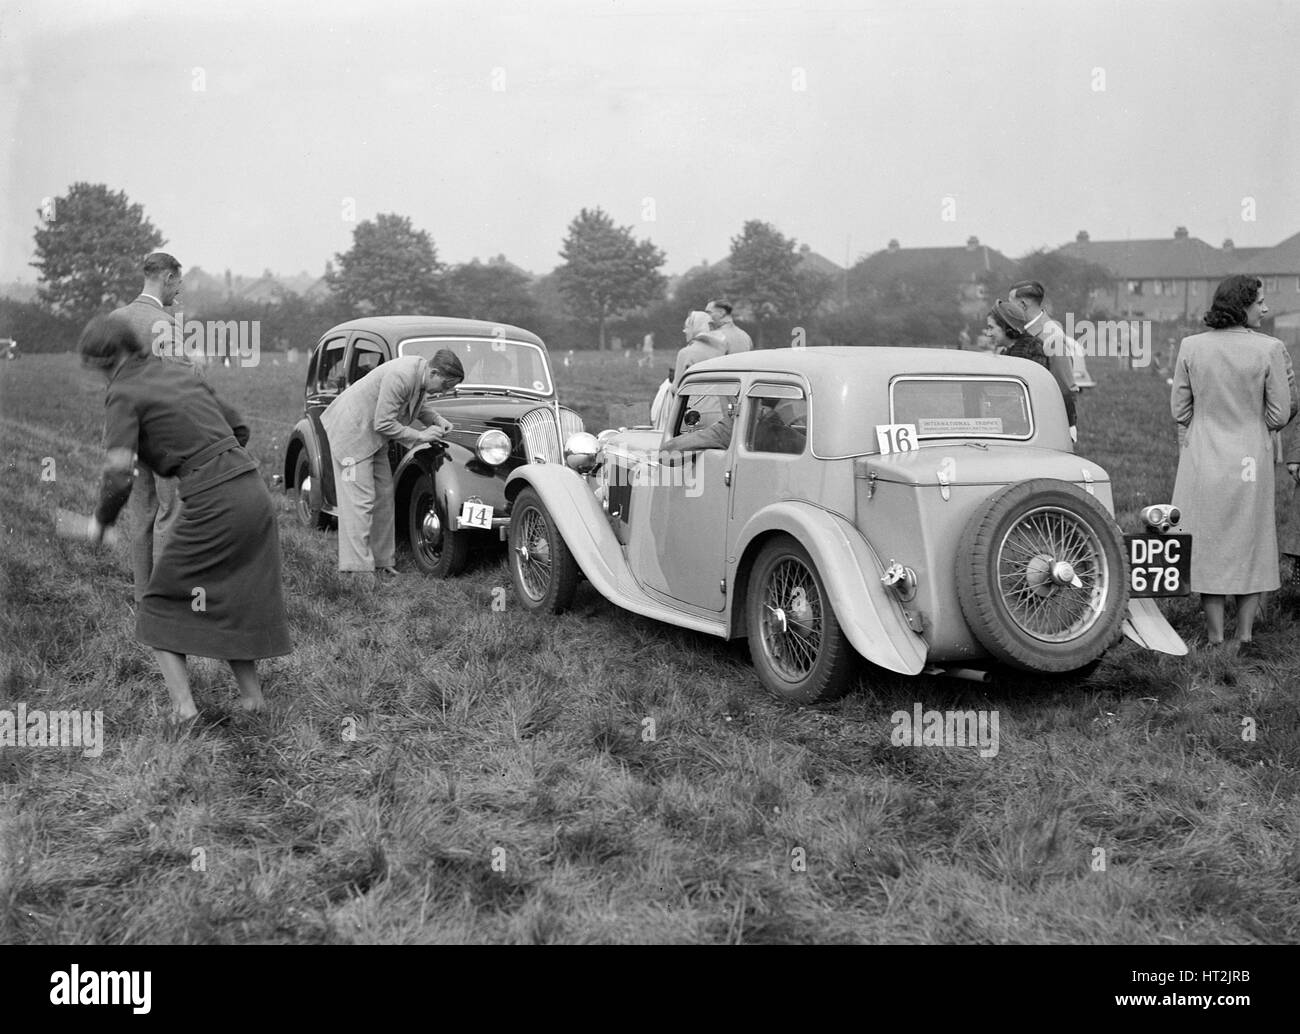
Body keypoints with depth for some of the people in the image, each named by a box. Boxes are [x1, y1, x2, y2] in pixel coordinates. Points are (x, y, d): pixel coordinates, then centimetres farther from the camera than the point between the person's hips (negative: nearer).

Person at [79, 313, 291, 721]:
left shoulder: (123, 394, -4)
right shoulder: (180, 373, 17)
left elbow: (118, 476, -14)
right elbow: (239, 427, 23)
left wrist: (101, 520, 3)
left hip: (211, 505, -7)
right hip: (253, 490, 7)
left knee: (160, 607, 10)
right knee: (233, 606, 21)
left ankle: (183, 707, 0)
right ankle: (252, 697, 20)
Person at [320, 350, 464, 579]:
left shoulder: (420, 369, -3)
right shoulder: (400, 377, -31)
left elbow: (420, 403, 18)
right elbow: (383, 424, -28)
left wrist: (437, 420, 0)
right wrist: (420, 435, -21)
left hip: (373, 436, 10)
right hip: (351, 430, -10)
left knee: (384, 496, 9)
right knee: (360, 499, -11)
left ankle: (382, 562, 15)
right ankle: (358, 568, -11)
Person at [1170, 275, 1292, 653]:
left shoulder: (1190, 347, -6)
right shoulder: (1269, 349, -12)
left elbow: (1179, 410, 1)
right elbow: (1279, 414, -6)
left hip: (1203, 458, 1)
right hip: (1251, 458, -1)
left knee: (1209, 545, 10)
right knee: (1251, 544, 13)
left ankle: (1215, 638, 14)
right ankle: (1245, 636, 17)